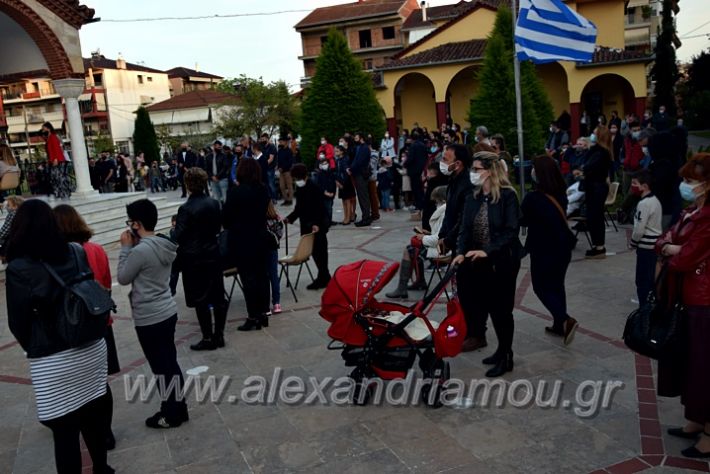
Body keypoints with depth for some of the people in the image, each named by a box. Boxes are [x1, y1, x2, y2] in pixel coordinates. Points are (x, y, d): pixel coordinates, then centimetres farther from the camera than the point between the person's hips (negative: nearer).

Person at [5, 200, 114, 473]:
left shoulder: (19, 268, -12)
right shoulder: (77, 254, 1)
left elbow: (18, 322, -4)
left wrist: (32, 347, 12)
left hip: (53, 361, -5)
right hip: (92, 348, 5)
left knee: (64, 429, 8)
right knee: (93, 415, 20)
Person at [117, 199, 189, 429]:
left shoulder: (141, 250, -22)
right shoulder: (164, 245, 3)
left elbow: (123, 278, -9)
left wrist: (126, 248, -5)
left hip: (149, 319, -8)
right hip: (168, 312, 8)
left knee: (161, 368, 5)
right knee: (170, 363, 17)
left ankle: (171, 414, 18)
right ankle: (179, 407, 28)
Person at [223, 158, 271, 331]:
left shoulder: (235, 192, -16)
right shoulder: (264, 190, 0)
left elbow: (225, 218, -8)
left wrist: (229, 227, 10)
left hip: (241, 241, -6)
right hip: (261, 238, 6)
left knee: (248, 279, 0)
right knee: (262, 276, 12)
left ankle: (253, 317, 5)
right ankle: (263, 313, 21)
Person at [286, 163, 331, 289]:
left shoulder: (314, 188, -15)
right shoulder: (299, 189, 8)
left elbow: (320, 208, -20)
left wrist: (316, 224, -30)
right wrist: (289, 218, 4)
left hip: (318, 226, -8)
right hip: (307, 226, 8)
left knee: (318, 251, -2)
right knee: (316, 251, 12)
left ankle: (323, 278, 6)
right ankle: (324, 277, 22)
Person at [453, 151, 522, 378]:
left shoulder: (507, 196, -11)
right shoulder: (472, 198, 7)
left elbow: (511, 231, -17)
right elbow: (465, 229, 2)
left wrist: (487, 251, -27)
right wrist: (461, 253, -15)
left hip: (502, 262, -6)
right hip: (479, 263, 6)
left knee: (501, 309, 1)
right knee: (488, 306, 11)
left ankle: (505, 357, 17)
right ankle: (502, 351, 30)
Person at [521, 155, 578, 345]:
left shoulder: (533, 198, -20)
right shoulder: (561, 194, 0)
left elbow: (521, 220, -6)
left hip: (543, 250, -6)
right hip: (563, 246, 6)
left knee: (541, 287, 7)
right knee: (557, 285, 18)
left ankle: (566, 320, -10)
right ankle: (560, 325, 26)